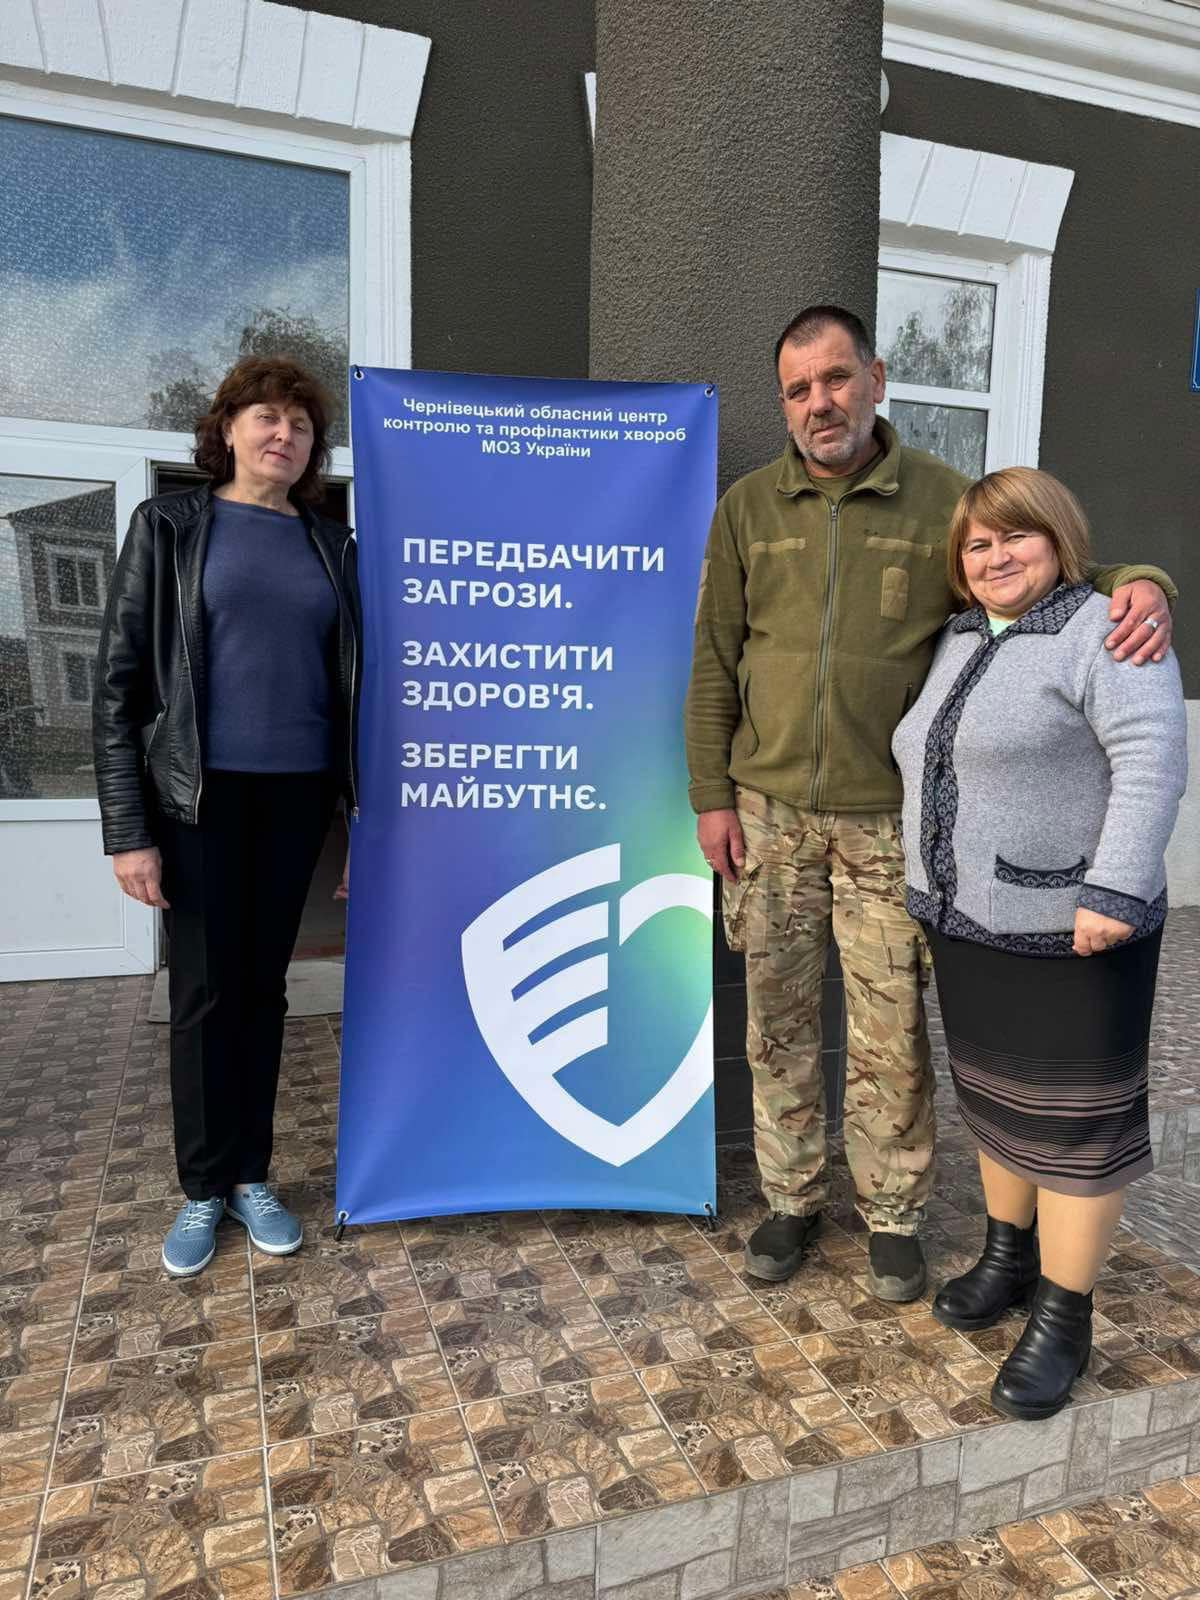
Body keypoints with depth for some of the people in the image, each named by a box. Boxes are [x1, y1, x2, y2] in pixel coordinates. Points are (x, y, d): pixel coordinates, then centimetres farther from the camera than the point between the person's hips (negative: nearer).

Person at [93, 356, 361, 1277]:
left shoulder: (333, 547, 10)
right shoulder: (170, 527, 1)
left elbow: (354, 680, 10)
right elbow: (119, 682, -3)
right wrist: (129, 831, -10)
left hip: (298, 794, 3)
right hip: (200, 795, -2)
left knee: (265, 983, 10)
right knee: (207, 987, 4)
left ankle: (251, 1176, 25)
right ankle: (203, 1188, 22)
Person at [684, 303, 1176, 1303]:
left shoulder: (945, 500, 1)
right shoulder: (749, 508, 4)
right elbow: (715, 662, 5)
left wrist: (1139, 583, -13)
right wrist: (712, 795, 0)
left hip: (888, 821, -1)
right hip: (767, 814, 2)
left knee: (891, 1033, 6)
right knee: (778, 1020, 12)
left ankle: (894, 1215, 29)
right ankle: (792, 1199, 32)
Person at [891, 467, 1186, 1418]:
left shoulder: (1101, 634, -11)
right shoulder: (961, 641, 12)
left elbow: (1152, 760, -20)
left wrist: (1114, 892, -26)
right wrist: (934, 888, 18)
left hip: (1070, 931, -7)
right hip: (973, 924, 8)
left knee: (1072, 1118, 3)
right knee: (996, 1093, 17)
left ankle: (1064, 1320, 16)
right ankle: (1010, 1257, 35)